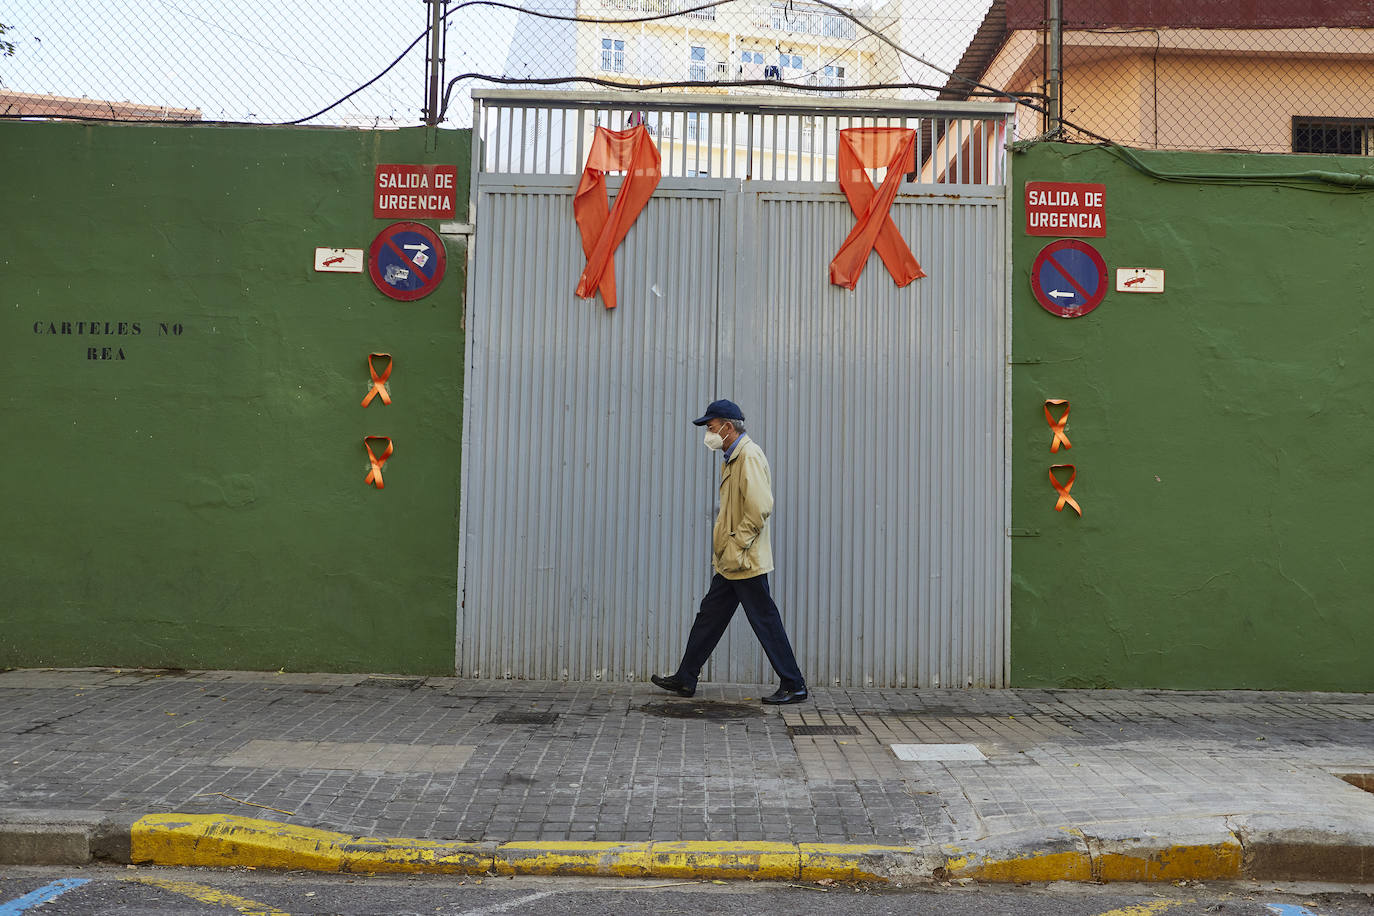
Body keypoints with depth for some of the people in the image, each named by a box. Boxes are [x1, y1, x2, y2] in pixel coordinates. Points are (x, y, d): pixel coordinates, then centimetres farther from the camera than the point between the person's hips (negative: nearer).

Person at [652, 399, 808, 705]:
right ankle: (685, 680, 22)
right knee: (709, 617, 14)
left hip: (746, 563, -10)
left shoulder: (750, 456, -16)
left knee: (766, 621, -2)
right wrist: (723, 548, 15)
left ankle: (794, 686, 8)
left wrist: (735, 548, -20)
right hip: (729, 563, 10)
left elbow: (760, 509, -24)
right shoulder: (732, 458, 16)